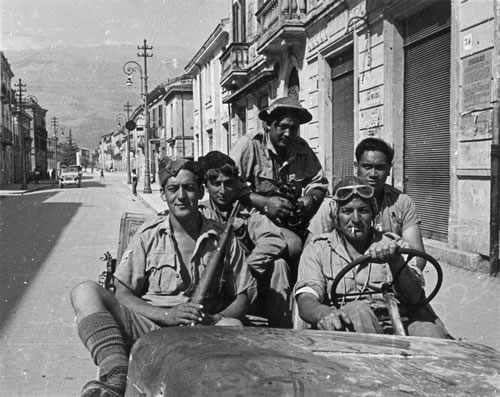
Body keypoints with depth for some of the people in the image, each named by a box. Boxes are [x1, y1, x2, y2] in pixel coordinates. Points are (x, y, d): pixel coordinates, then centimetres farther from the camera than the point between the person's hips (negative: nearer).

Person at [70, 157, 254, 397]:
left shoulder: (223, 238, 10)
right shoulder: (148, 236, 9)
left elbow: (242, 297, 10)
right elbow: (122, 294, 4)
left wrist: (214, 320, -11)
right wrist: (166, 315, -13)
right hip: (148, 327, 1)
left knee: (233, 327, -34)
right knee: (85, 292, -20)